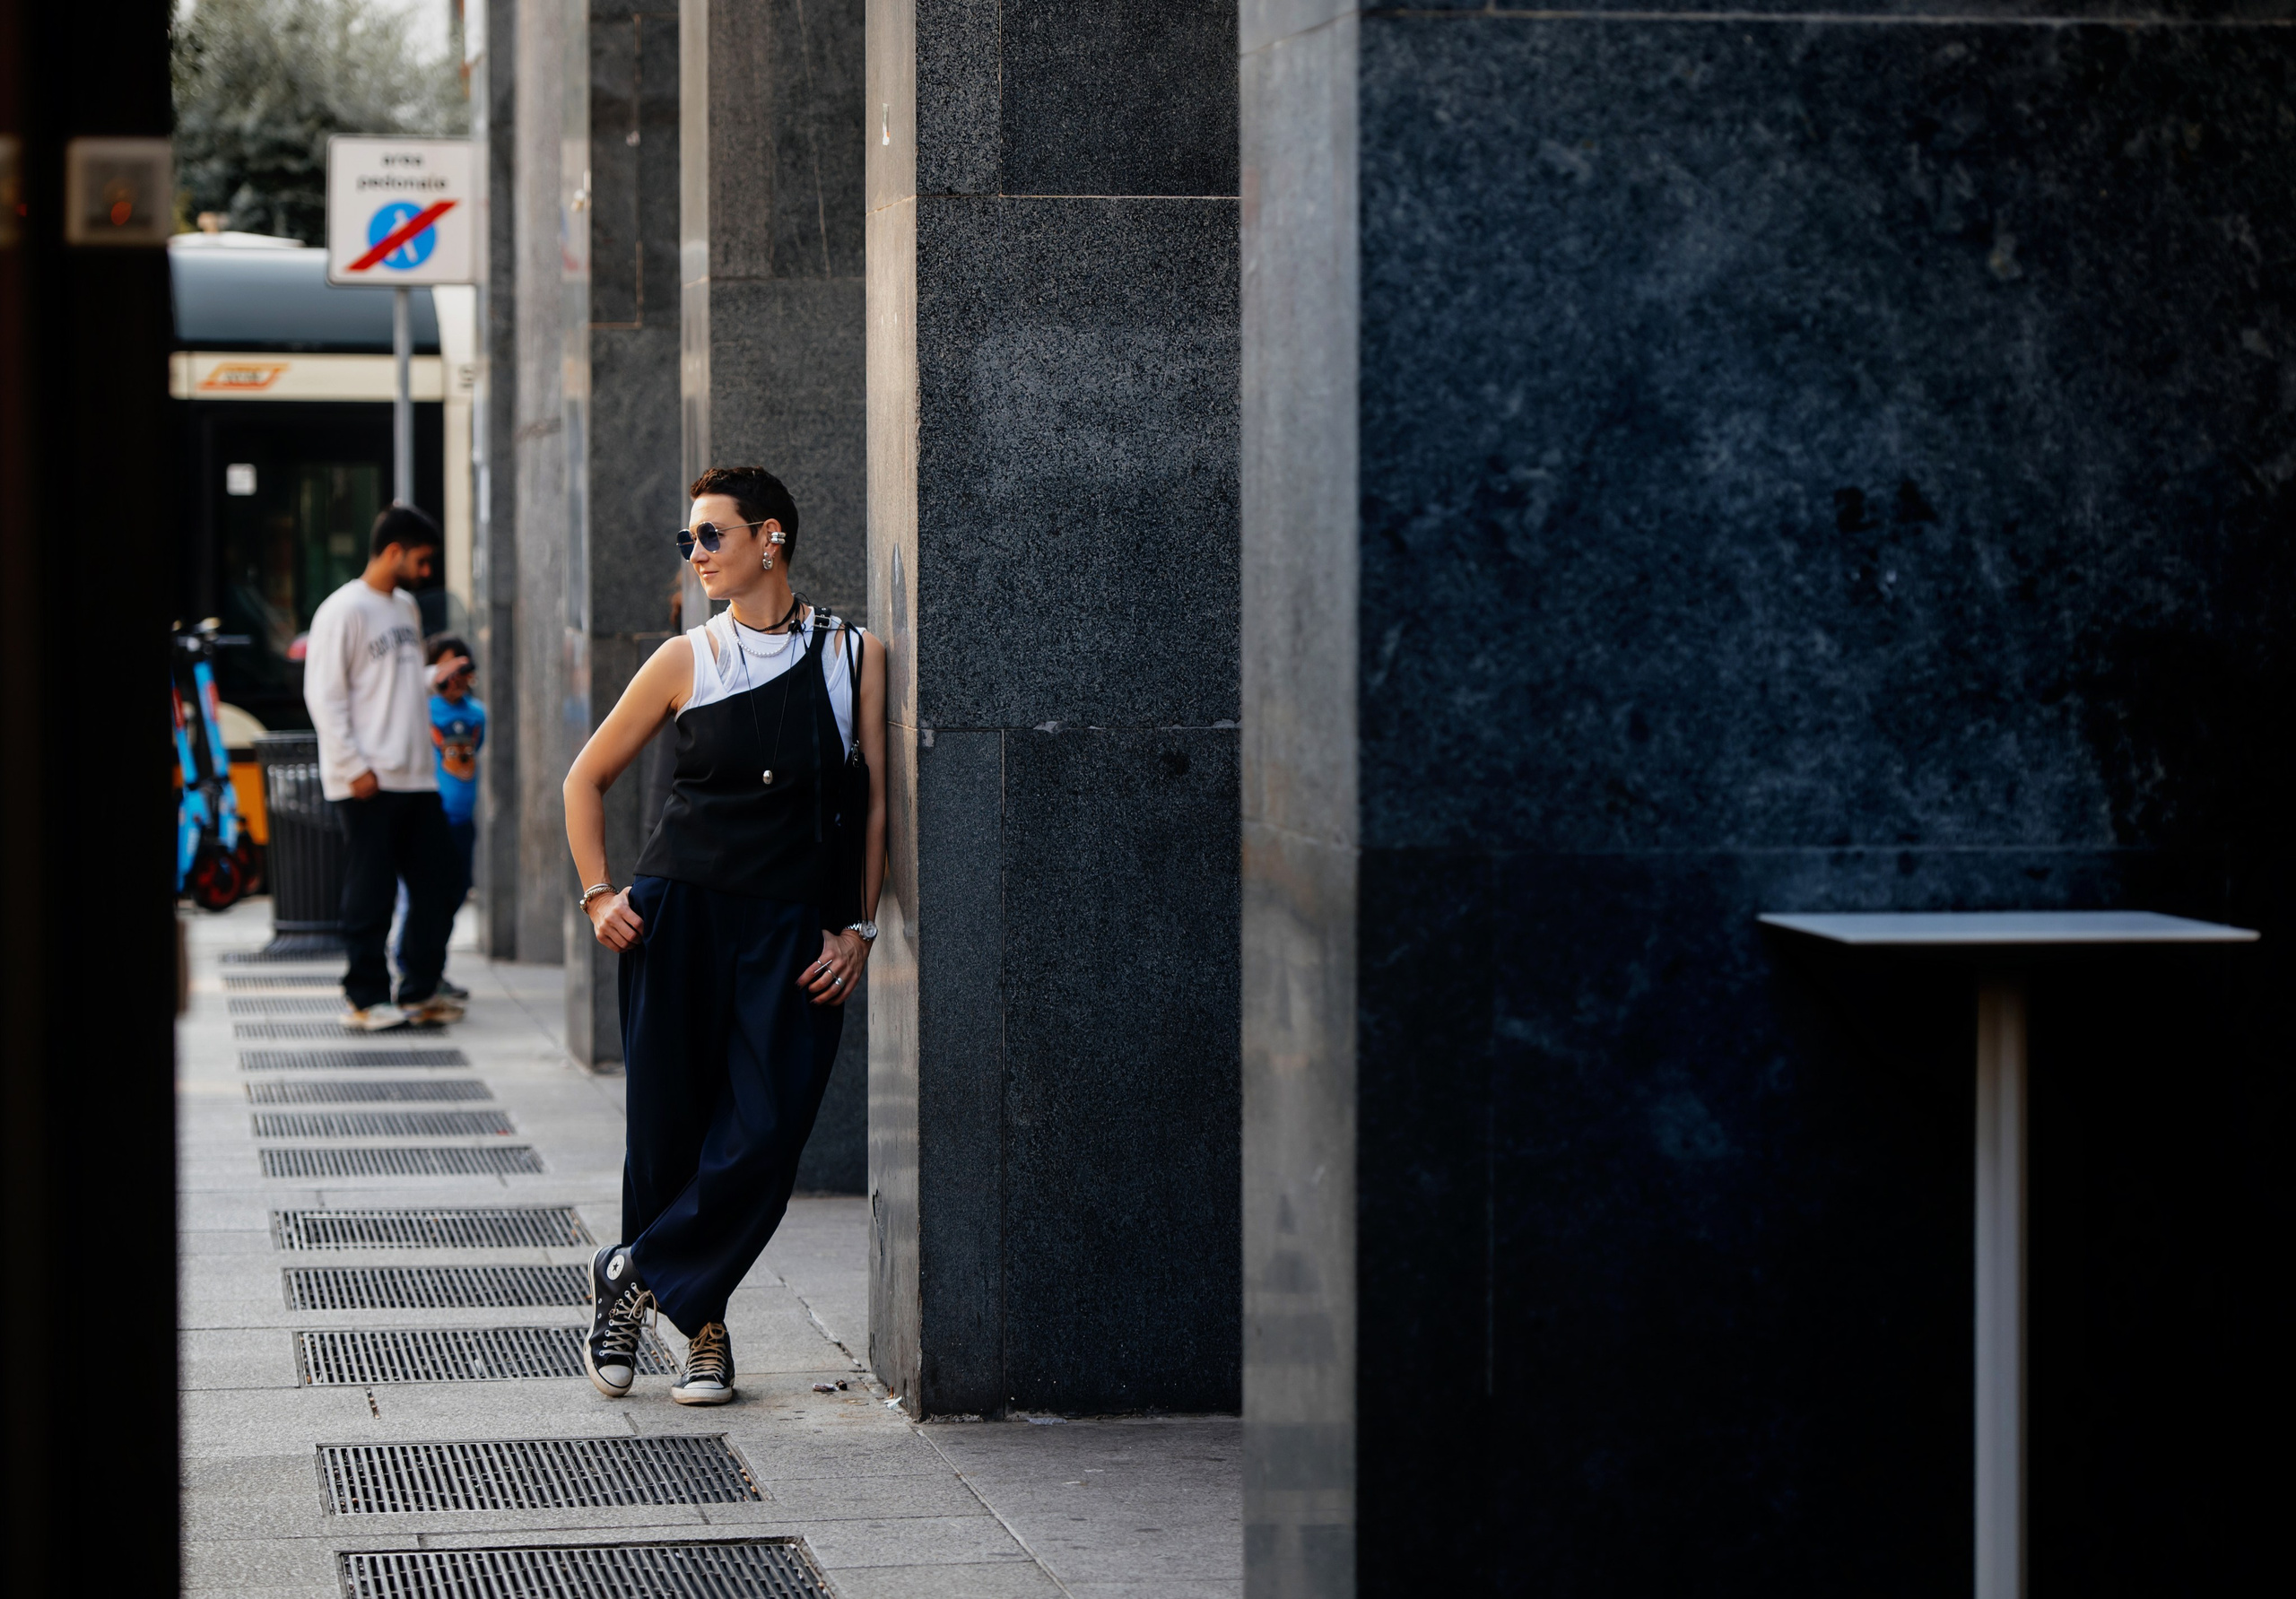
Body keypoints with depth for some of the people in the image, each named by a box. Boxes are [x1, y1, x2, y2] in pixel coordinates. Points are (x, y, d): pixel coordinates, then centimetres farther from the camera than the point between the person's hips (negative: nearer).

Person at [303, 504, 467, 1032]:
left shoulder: (406, 608, 17)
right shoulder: (344, 611, -8)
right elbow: (324, 696, -12)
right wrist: (354, 767, -16)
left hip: (417, 776, 8)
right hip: (369, 784, -8)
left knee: (437, 879, 8)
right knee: (371, 890, -3)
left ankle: (421, 991, 18)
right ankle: (367, 998, 5)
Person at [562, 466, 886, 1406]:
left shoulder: (855, 656, 3)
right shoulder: (686, 663, 5)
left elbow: (878, 798, 5)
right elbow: (587, 778, 14)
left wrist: (859, 927, -2)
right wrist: (598, 894, 4)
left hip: (797, 930, -1)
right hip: (681, 913, 1)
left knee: (765, 1136, -11)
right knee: (670, 1130, 1)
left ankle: (635, 1278, 6)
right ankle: (699, 1327, 17)